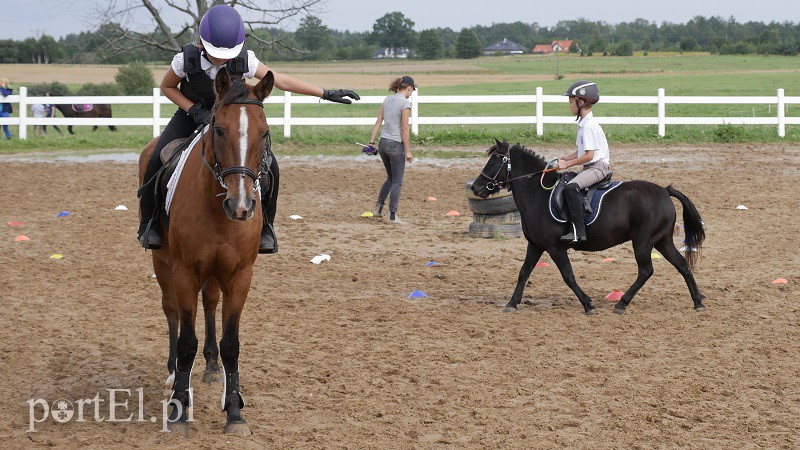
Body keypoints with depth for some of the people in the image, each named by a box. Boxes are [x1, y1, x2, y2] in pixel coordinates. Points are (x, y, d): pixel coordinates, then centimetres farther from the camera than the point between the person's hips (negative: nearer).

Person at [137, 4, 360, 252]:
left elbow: (281, 81, -14)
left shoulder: (245, 60, -22)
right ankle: (149, 222, -3)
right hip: (191, 116, -1)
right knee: (157, 161, -24)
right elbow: (167, 87, -6)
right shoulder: (187, 59, -25)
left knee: (269, 168, -16)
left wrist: (326, 94, -15)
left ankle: (264, 225, 5)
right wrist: (195, 109, -21)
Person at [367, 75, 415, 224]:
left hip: (383, 143, 7)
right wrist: (408, 151, -11)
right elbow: (404, 129, -15)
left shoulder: (387, 99, 8)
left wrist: (372, 142, 10)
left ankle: (378, 207, 17)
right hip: (396, 145, -7)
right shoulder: (405, 103, -13)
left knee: (390, 178, 22)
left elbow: (378, 122, 8)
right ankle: (392, 216, 1)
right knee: (397, 181, 2)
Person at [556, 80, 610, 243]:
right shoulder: (584, 123, 14)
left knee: (571, 187, -29)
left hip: (597, 167, -11)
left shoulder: (589, 125, -18)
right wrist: (565, 158, 7)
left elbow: (589, 155, -22)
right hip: (590, 167, 11)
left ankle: (578, 232, -32)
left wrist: (567, 164, -16)